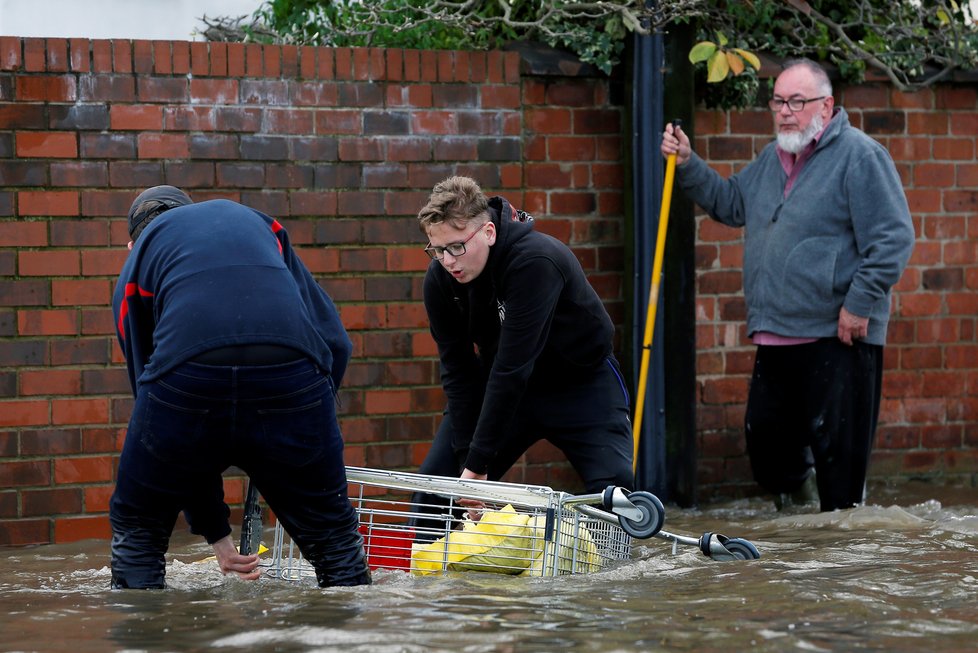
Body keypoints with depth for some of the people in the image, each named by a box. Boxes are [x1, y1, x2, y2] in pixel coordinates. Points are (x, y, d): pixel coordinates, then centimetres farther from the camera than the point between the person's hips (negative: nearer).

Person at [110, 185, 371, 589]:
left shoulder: (135, 268, 29)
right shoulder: (254, 220, 34)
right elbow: (334, 340, 21)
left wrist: (216, 533, 29)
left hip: (187, 370, -1)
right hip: (291, 371, 1)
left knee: (136, 530, 24)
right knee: (335, 539, 19)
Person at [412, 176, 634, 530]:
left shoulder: (536, 261, -35)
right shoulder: (440, 278, -17)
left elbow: (513, 367, -36)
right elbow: (458, 369, -11)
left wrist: (478, 463, -35)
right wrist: (467, 457, -20)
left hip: (580, 380, -4)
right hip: (504, 386, 4)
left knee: (618, 489, -19)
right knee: (437, 477, -7)